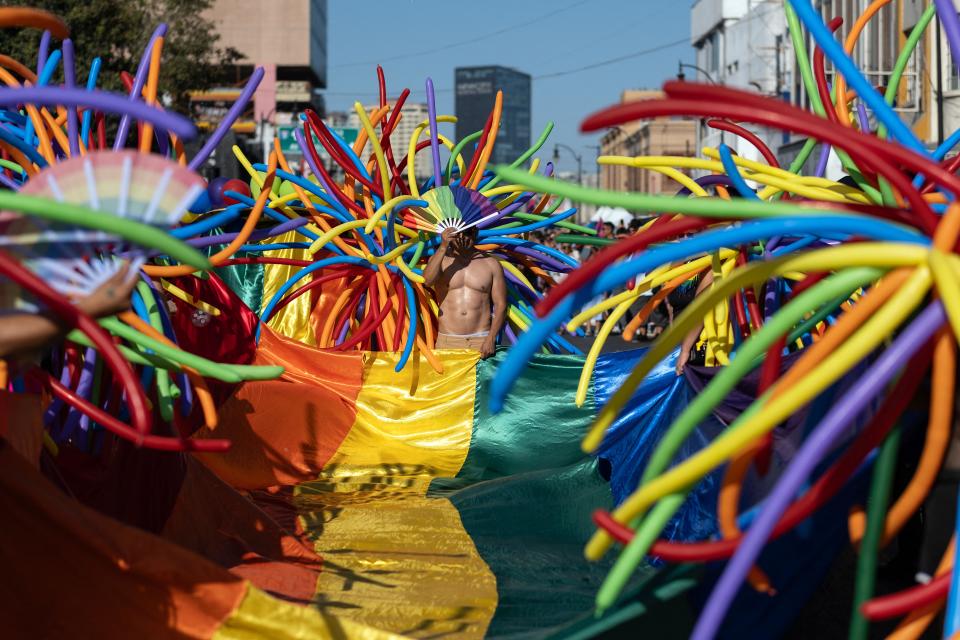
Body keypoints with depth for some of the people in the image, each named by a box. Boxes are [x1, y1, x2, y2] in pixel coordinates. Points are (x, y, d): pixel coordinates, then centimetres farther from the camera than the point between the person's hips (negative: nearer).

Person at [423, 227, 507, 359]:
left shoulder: (490, 264, 5)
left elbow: (500, 305, 3)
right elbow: (427, 281, -17)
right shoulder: (439, 260, 6)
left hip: (481, 341, 0)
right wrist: (443, 247, -23)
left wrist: (491, 339, -7)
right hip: (447, 341, 0)